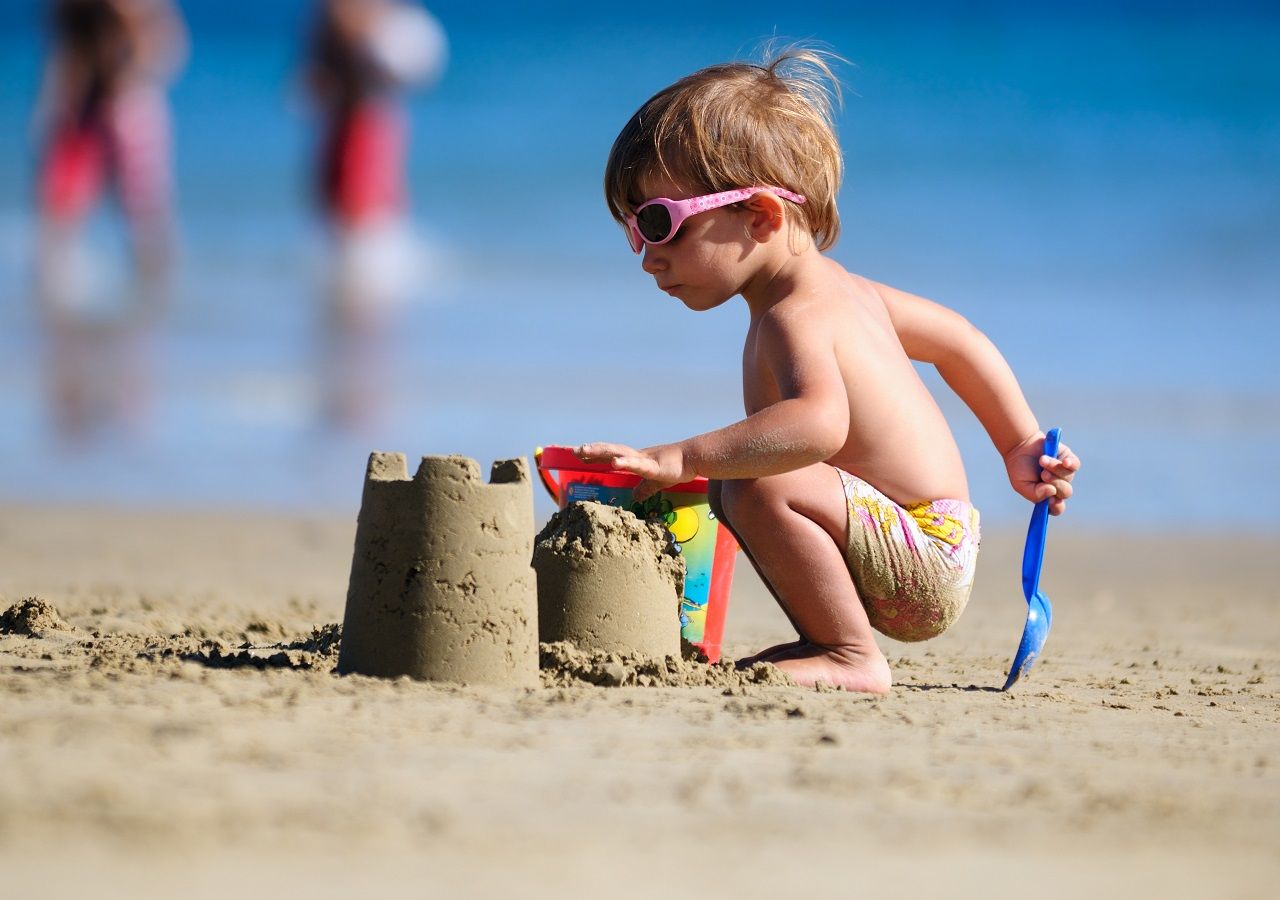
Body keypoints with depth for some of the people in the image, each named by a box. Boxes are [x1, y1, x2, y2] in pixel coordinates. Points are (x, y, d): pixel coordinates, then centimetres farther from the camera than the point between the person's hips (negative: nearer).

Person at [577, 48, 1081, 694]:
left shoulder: (795, 319, -21)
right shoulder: (839, 288, 12)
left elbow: (819, 423, -43)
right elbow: (959, 341, 24)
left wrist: (680, 459, -45)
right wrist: (1020, 448, 27)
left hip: (922, 561, -11)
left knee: (761, 489, -32)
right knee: (731, 483, 26)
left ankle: (853, 658, -19)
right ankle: (826, 641, 22)